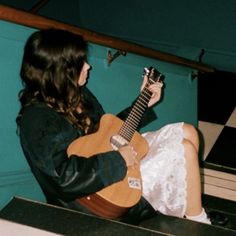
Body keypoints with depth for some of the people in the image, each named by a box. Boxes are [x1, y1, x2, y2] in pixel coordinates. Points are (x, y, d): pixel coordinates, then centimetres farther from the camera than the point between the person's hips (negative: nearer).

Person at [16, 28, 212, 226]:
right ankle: (197, 227, 6)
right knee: (185, 150, -13)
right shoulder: (37, 119, -24)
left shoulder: (77, 94, 5)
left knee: (187, 132, 5)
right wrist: (119, 159, -28)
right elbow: (65, 176, -35)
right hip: (100, 196, -10)